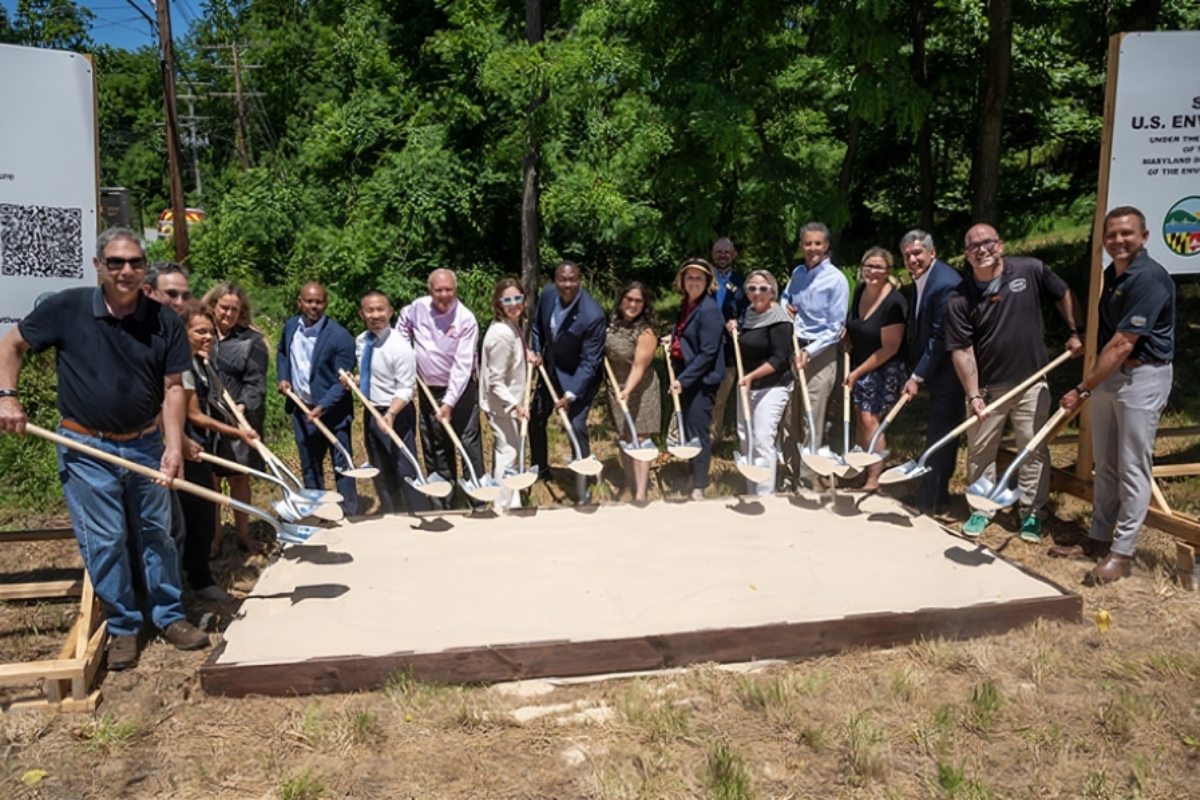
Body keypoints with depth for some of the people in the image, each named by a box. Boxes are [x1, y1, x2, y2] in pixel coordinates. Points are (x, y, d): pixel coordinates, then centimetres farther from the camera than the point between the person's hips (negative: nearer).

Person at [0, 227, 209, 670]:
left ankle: (169, 615, 26)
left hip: (145, 445, 2)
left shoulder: (165, 322, -7)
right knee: (104, 542, 4)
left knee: (157, 533, 12)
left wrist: (173, 446, -15)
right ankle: (123, 627, 20)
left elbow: (172, 388, -5)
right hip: (86, 449, -1)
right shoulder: (66, 308, -9)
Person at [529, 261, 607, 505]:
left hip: (580, 376, -7)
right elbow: (537, 325, 8)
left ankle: (582, 489, 5)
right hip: (551, 369, 7)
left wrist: (571, 394, -29)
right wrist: (536, 351, -6)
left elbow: (589, 362, -27)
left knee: (576, 428, -12)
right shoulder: (547, 294, -13)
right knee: (535, 419, 17)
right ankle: (540, 467, 42)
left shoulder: (593, 315, -31)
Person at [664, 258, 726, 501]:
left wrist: (683, 379, -23)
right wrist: (672, 338, 7)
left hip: (702, 379, -9)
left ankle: (699, 488, 9)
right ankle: (693, 477, 33)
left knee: (697, 432, -3)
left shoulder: (709, 309, -19)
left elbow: (707, 353, -22)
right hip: (685, 376, 9)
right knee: (686, 429, 16)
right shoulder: (686, 304, 8)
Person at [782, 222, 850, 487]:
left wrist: (809, 352, -21)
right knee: (792, 418, 12)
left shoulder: (836, 280, -11)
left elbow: (835, 329, -12)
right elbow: (785, 297, 28)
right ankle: (792, 472, 24)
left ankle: (807, 479, 5)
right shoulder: (797, 273, 8)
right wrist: (785, 307, 5)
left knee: (812, 422, -3)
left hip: (820, 354, -6)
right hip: (793, 349, 6)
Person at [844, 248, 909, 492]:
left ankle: (873, 479, -3)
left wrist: (858, 372, -14)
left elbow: (889, 348, -19)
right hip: (859, 365, 7)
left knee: (870, 419, -10)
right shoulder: (859, 291, 0)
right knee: (862, 416, 9)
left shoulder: (894, 302, -21)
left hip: (885, 369, -6)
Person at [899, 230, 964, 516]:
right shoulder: (920, 279, 7)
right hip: (934, 369, 9)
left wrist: (918, 376, -19)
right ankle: (938, 492, 31)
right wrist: (918, 372, 8)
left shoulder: (945, 283, -23)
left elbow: (940, 338, -23)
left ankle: (929, 502, 8)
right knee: (938, 433, 18)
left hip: (947, 371, -9)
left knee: (938, 436, -2)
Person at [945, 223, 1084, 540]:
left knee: (1034, 451, 8)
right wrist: (973, 395, -18)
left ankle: (1031, 512, 23)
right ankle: (982, 509, 27)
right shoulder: (959, 299, -12)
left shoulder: (1031, 270, -9)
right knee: (980, 451, 10)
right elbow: (962, 350, -12)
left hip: (1031, 383, 1)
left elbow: (1064, 295, 9)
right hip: (986, 388, 0)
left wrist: (1076, 333, 4)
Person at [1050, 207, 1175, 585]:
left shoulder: (1149, 278, -19)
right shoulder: (1111, 274, 8)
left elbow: (1122, 345, -23)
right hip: (1108, 373, 9)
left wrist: (1082, 390, -22)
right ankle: (1098, 538, 25)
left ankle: (1121, 553, 7)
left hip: (1142, 378, -8)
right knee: (1105, 464, 14)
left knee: (1132, 468, -1)